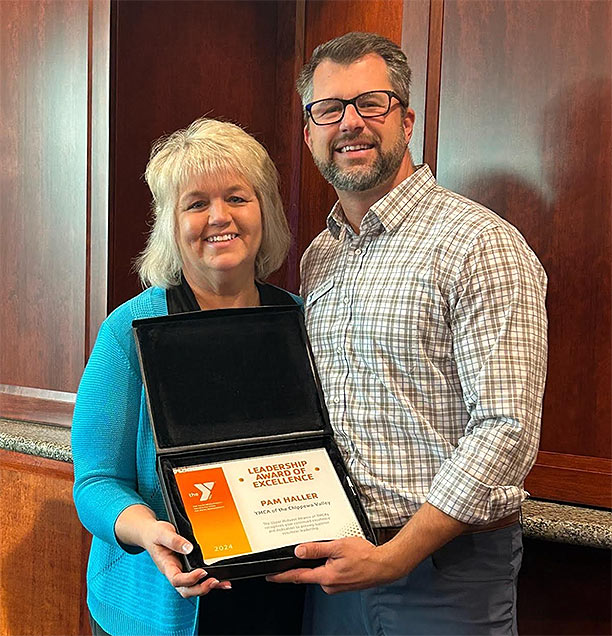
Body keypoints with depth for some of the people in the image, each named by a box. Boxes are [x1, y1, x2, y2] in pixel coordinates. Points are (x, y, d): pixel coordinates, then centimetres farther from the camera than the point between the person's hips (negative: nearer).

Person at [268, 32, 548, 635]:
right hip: (335, 564, 6)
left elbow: (506, 430, -19)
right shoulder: (318, 258, 8)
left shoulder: (481, 245, -13)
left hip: (445, 571, -6)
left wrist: (393, 557, -20)